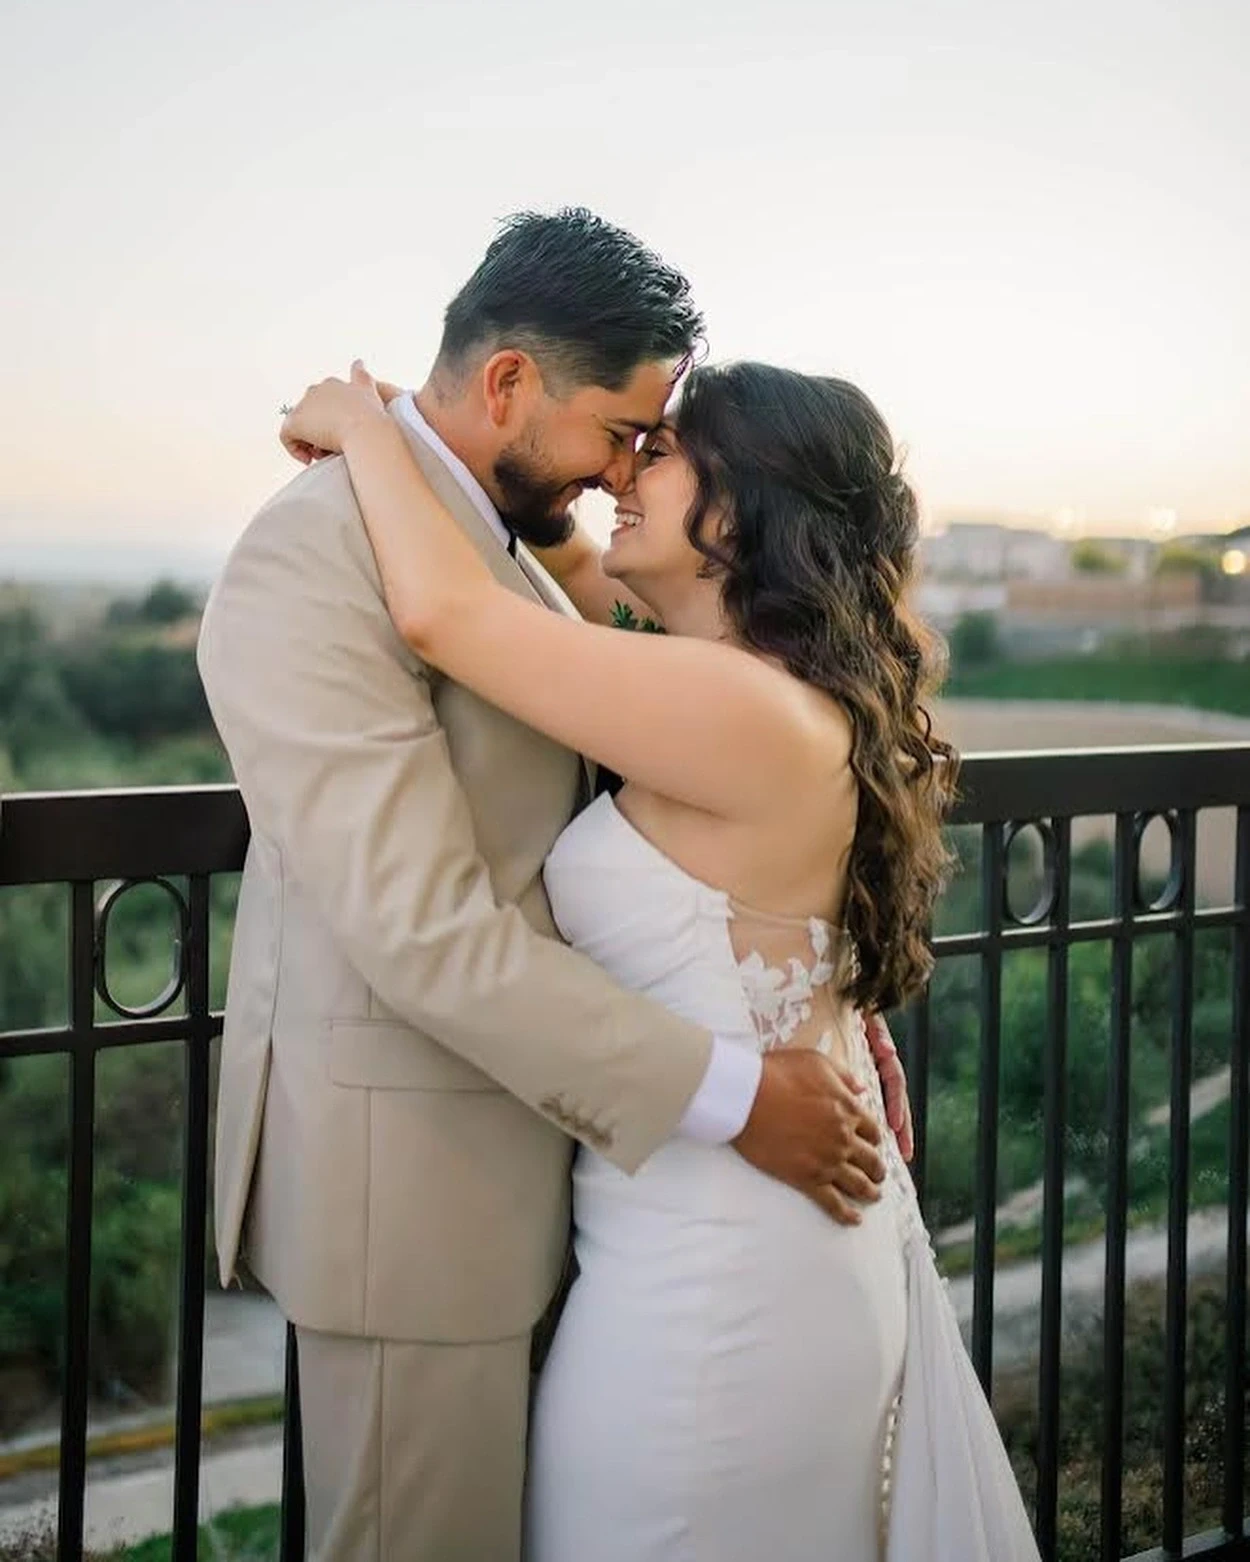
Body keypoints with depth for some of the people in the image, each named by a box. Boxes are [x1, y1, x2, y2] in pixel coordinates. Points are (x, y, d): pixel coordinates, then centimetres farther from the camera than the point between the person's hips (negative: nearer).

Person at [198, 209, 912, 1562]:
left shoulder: (508, 547, 9)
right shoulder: (312, 562, -21)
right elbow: (428, 930, -27)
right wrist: (731, 1095, -24)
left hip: (519, 1139, 9)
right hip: (409, 1181, -9)